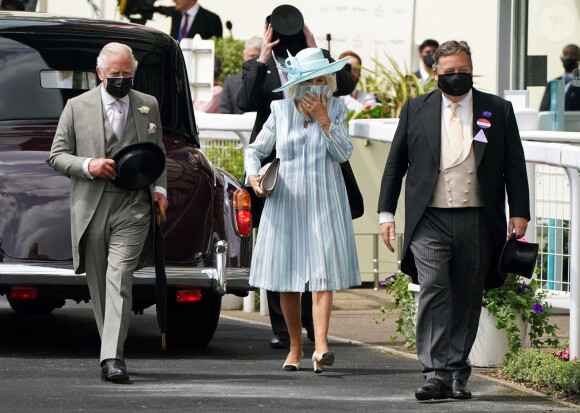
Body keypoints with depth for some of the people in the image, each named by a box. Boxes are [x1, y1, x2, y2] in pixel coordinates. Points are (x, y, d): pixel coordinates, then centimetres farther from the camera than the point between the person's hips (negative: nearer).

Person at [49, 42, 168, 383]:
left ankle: (113, 358, -21)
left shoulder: (149, 106, 13)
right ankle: (112, 351, 21)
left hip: (133, 206, -1)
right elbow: (57, 155, 6)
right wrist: (88, 166, -12)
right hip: (91, 208, 1)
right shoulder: (78, 107, 7)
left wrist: (159, 188, 5)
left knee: (119, 279, -15)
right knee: (99, 284, 7)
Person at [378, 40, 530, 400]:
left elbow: (514, 165, 9)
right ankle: (436, 374, -17)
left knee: (467, 300, 6)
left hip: (477, 222, 1)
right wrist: (387, 212, 8)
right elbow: (395, 163, 13)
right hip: (430, 222, -1)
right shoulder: (416, 110, 9)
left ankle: (457, 373, 15)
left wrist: (519, 213, 1)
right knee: (434, 292, -14)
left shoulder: (498, 111, 8)